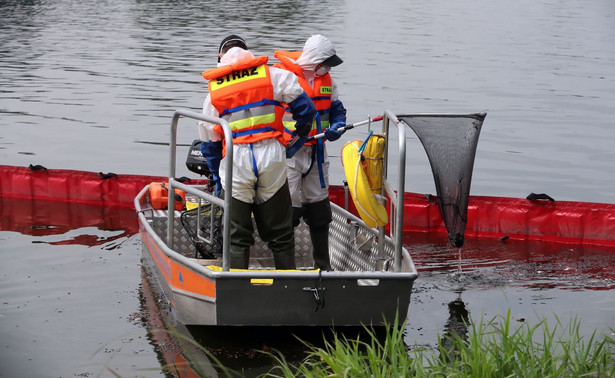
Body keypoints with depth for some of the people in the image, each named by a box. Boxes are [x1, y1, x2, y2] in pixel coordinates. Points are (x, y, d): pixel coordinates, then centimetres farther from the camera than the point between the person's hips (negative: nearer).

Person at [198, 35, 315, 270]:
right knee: (280, 233, 10)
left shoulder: (214, 91, 13)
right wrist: (301, 134, 25)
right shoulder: (273, 75, 7)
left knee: (237, 236, 8)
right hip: (271, 156, 0)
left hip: (235, 162, 0)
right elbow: (304, 107, 5)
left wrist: (218, 180, 25)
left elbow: (209, 142, 16)